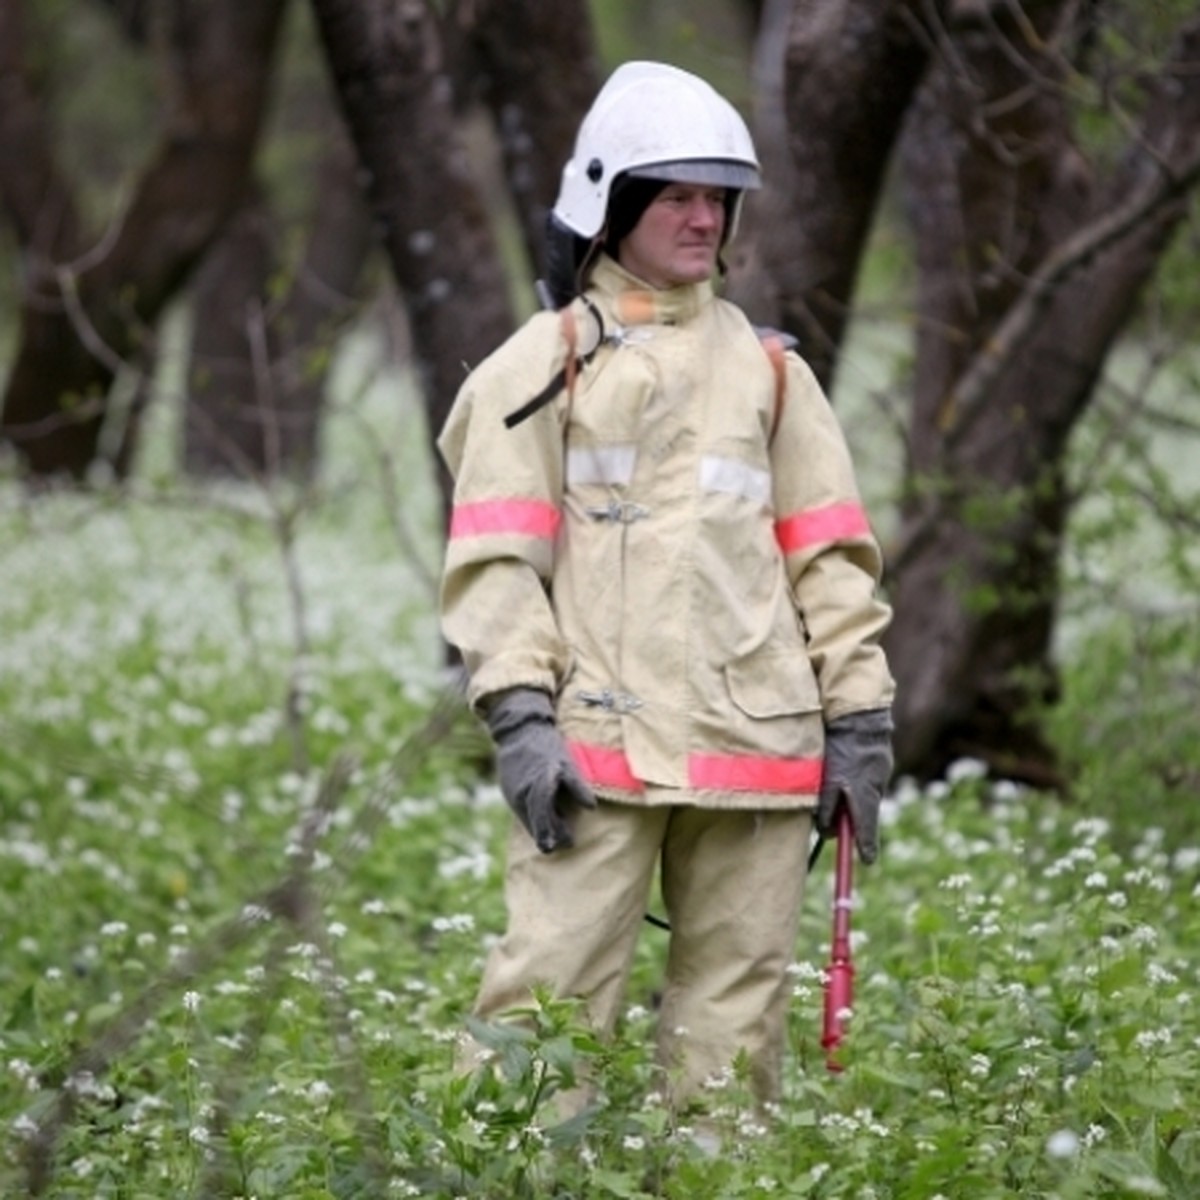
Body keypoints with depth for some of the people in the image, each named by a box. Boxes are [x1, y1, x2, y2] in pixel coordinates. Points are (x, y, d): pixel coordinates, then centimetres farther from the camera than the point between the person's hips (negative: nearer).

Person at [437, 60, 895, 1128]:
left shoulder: (768, 370, 17)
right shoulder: (543, 364, 6)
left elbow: (831, 556, 15)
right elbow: (495, 557, -1)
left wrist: (858, 722, 8)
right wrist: (520, 715, -12)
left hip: (758, 749, 4)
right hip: (600, 745, -4)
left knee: (737, 1007, 5)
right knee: (552, 994, -9)